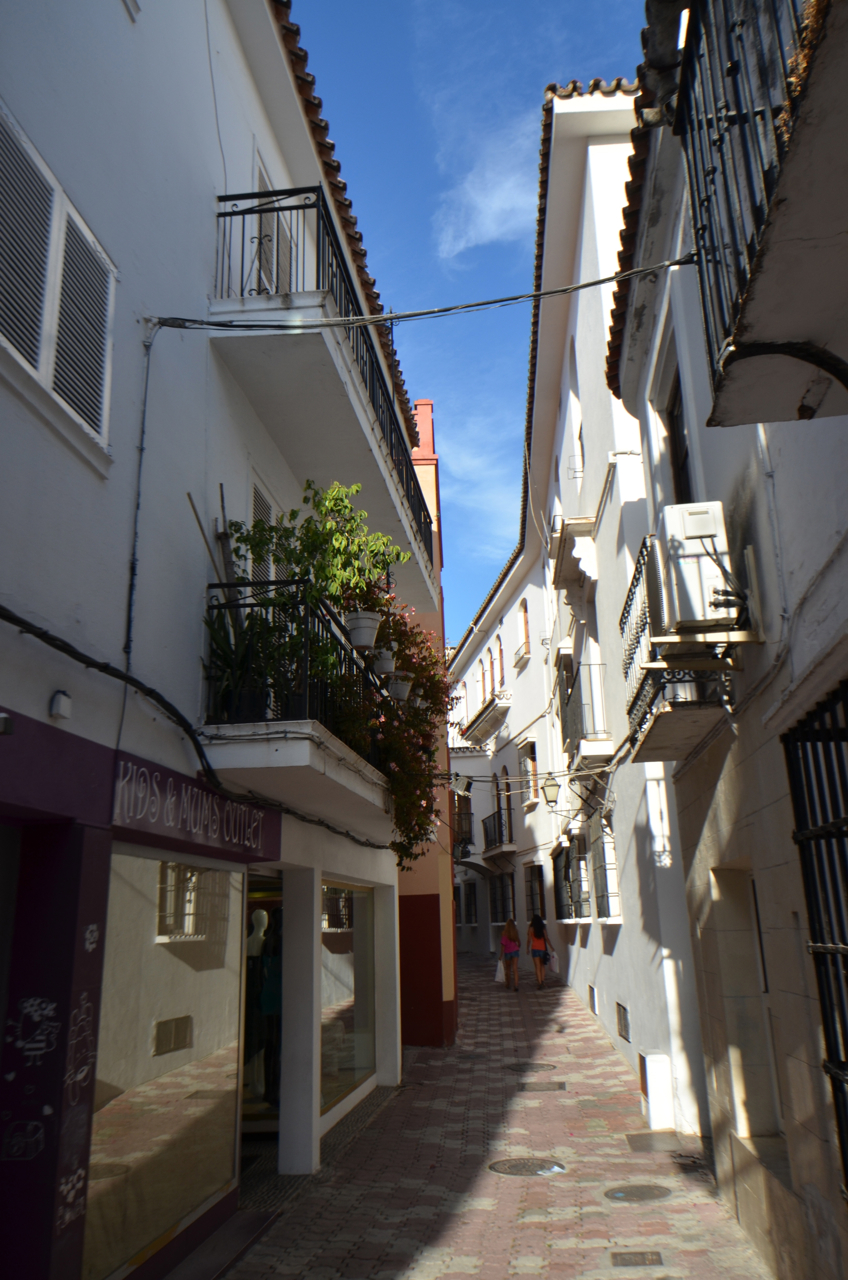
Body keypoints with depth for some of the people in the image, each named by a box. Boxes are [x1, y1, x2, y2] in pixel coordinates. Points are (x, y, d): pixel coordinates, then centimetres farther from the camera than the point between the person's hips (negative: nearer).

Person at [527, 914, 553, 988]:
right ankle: (542, 980, 9)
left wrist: (528, 949, 6)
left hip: (535, 948, -2)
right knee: (542, 966, 16)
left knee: (537, 967, -2)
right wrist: (551, 947, 6)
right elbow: (547, 938, -3)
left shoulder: (531, 929, -1)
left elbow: (529, 940, -3)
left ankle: (539, 982, -7)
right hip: (543, 948, 2)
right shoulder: (543, 929, 3)